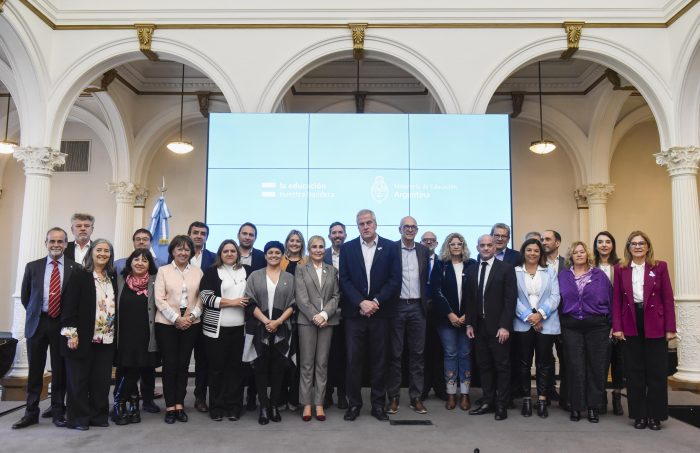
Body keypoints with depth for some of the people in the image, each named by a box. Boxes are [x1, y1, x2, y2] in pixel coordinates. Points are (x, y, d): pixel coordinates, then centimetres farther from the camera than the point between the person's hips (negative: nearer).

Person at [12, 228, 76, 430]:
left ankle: (58, 411, 17)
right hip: (37, 323, 2)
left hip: (62, 324, -2)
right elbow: (25, 296, 14)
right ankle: (31, 412, 20)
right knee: (35, 370, 9)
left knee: (60, 370, 5)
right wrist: (35, 315, 11)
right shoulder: (33, 266, 6)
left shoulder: (75, 268, -2)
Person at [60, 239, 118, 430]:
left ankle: (99, 415, 19)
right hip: (83, 336, -4)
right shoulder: (79, 276, -4)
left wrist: (115, 332, 10)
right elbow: (69, 305, -9)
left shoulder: (112, 278, 11)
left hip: (106, 338, 5)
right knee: (79, 379, 4)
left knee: (102, 379, 8)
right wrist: (71, 332, -14)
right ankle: (78, 417, 15)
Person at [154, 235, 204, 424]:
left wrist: (192, 316, -11)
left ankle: (179, 405, 12)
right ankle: (170, 407, 8)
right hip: (167, 323, -2)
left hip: (191, 323, 2)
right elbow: (160, 300, -4)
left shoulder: (197, 271, 8)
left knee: (183, 364, 5)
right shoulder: (163, 270, 3)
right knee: (169, 364, 0)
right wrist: (177, 318, -12)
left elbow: (201, 298, 4)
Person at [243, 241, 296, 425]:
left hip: (281, 329, 1)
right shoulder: (255, 276, 6)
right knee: (261, 368, 2)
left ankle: (274, 405, 16)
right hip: (259, 328, -1)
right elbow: (250, 302, -1)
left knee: (278, 368, 4)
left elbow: (293, 304, 3)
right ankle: (263, 407, 12)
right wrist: (266, 321, -12)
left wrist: (278, 321, -11)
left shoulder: (289, 278, 8)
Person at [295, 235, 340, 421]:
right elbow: (301, 297, -3)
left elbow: (336, 296, 5)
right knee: (306, 364, 1)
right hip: (307, 321, -2)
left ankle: (319, 403, 10)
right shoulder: (301, 270, 6)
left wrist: (325, 314, -10)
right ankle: (306, 404, 8)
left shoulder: (332, 270, 12)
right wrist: (314, 316, -13)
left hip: (327, 320, 2)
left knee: (322, 364, 4)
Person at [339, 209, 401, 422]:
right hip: (354, 313, 0)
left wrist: (376, 302, -11)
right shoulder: (347, 248, 5)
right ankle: (354, 403, 16)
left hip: (380, 313, 0)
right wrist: (361, 303, -12)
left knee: (379, 360, 7)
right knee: (353, 360, 3)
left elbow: (395, 280, -2)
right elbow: (344, 280, -1)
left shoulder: (390, 247, 3)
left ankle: (378, 404, 19)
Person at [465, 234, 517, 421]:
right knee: (484, 365, 9)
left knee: (502, 366, 4)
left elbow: (510, 299, -8)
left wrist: (505, 326, -14)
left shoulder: (506, 269, -4)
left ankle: (501, 405, 13)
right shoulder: (471, 270, 10)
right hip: (479, 326, 4)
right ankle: (488, 402, 19)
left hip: (498, 326, -4)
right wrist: (469, 323, 6)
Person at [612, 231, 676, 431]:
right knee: (634, 372, 6)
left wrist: (670, 328, -5)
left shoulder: (660, 267, 2)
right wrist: (617, 327, -4)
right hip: (631, 326, 1)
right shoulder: (620, 269, 5)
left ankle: (655, 415, 17)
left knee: (656, 372, 4)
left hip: (655, 325, -1)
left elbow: (668, 298, -1)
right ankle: (639, 415, 16)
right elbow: (617, 300, 3)